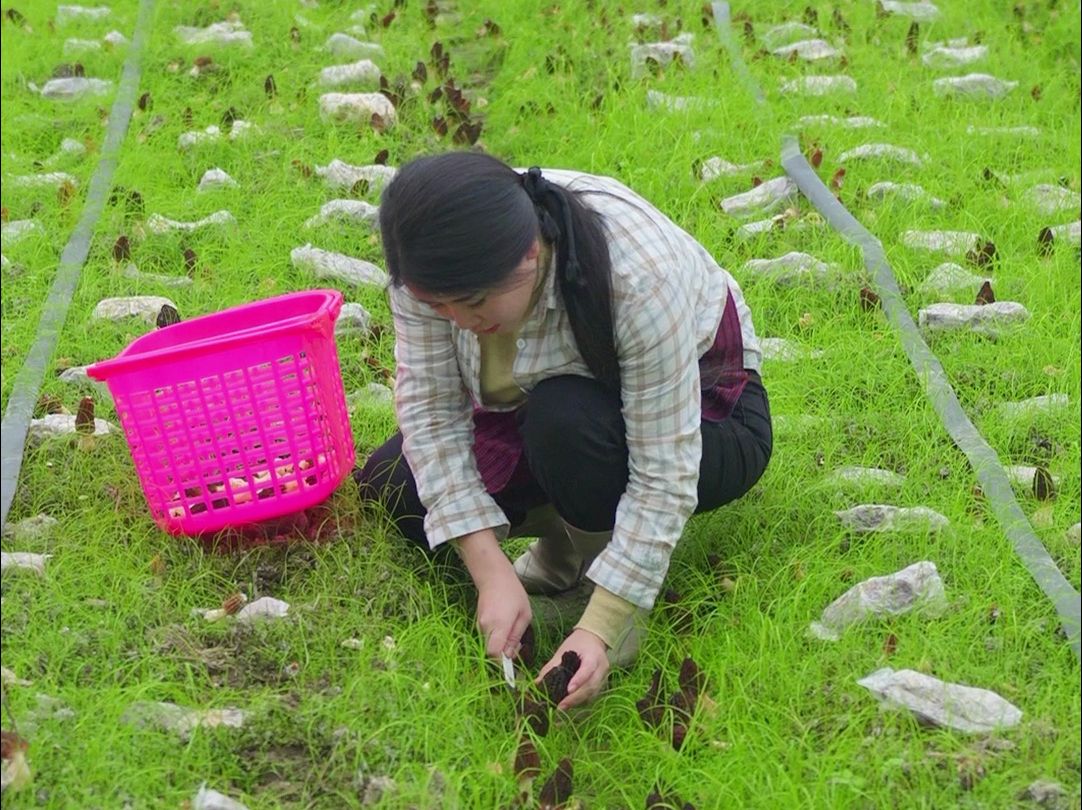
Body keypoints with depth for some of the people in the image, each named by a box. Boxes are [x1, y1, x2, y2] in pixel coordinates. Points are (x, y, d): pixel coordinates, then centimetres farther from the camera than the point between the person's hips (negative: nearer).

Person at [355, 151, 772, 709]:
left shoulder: (640, 276, -38)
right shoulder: (439, 263, -25)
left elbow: (664, 474, -34)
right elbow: (429, 405, -21)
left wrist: (600, 628, -38)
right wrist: (491, 571, -28)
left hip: (699, 419, -5)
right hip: (543, 416, 5)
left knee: (567, 417, -36)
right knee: (392, 485, -11)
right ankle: (568, 539, 7)